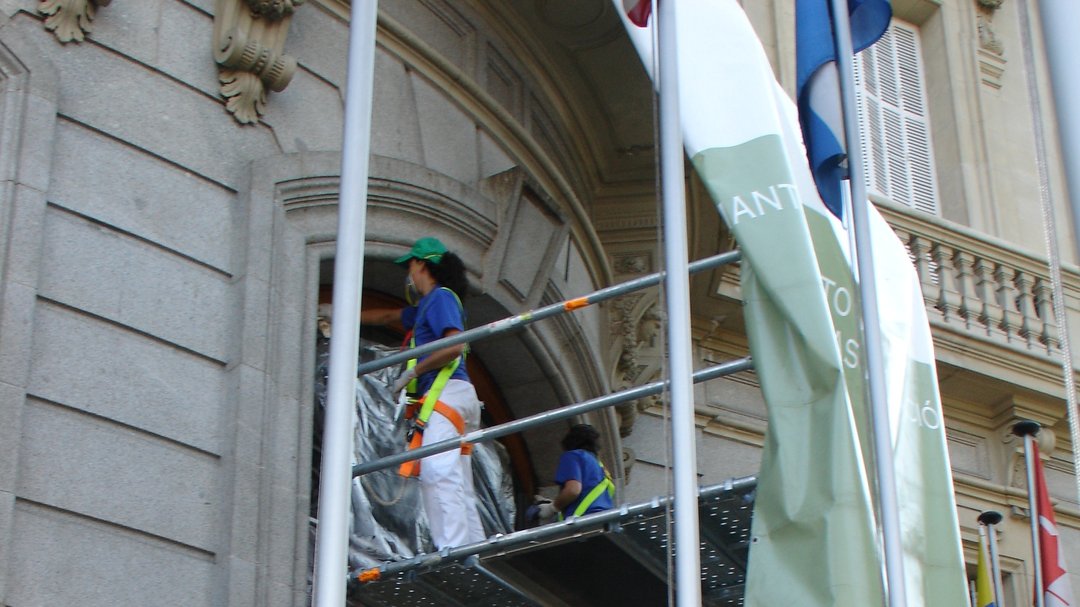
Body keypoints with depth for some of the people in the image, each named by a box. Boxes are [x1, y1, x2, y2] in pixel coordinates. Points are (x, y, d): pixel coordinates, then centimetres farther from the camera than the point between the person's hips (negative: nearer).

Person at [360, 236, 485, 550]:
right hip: (456, 398, 10)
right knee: (458, 483, 4)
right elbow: (388, 316, 45)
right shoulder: (427, 305, 29)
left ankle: (452, 551, -33)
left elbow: (454, 346, -15)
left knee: (437, 472, -22)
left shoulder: (441, 297, -1)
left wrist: (411, 373, -11)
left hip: (447, 392, -10)